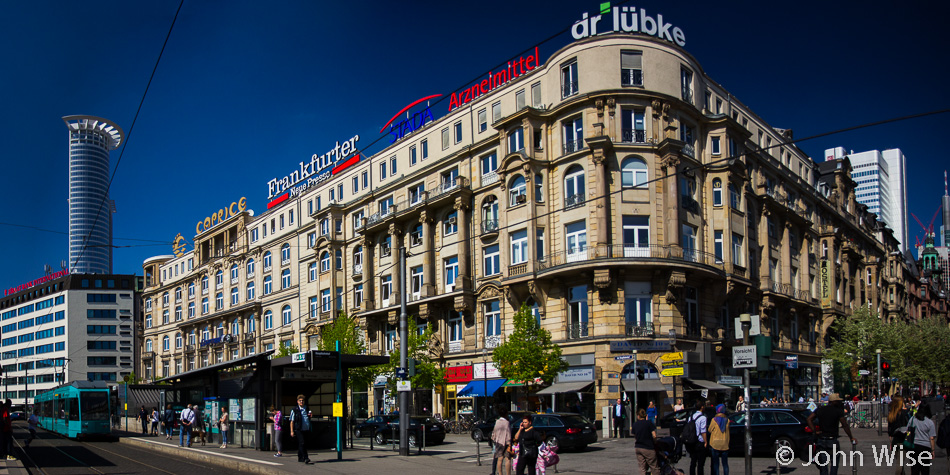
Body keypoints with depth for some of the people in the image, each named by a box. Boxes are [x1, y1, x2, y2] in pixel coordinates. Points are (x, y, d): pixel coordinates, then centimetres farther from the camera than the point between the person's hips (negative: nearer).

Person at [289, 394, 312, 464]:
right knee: (302, 443, -13)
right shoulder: (294, 410, -1)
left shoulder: (306, 409, 16)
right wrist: (292, 431, -8)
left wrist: (310, 416, 4)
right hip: (299, 430, -6)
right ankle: (306, 459, -18)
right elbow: (292, 421, -2)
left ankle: (300, 458, 20)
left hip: (306, 429, 6)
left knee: (302, 444, 10)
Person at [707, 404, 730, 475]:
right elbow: (728, 432, 10)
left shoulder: (714, 420, -9)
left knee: (716, 464, 2)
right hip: (725, 445, 3)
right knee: (725, 464, 10)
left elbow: (709, 431, 0)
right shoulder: (727, 420, 1)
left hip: (715, 444, -3)